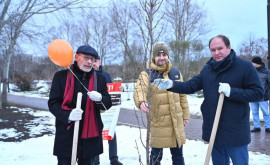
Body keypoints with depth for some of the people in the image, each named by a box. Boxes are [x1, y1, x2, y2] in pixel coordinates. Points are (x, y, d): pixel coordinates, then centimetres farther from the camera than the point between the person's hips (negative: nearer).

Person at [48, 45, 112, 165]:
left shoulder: (99, 79, 7)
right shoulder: (61, 76, -1)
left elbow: (108, 104, 6)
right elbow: (53, 103, -2)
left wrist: (99, 99, -18)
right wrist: (68, 115, -22)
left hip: (90, 135, 3)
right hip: (66, 134, -2)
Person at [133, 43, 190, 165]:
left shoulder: (176, 72, 7)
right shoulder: (147, 74, -9)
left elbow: (182, 95, 12)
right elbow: (139, 90, -26)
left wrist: (185, 115, 12)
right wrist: (141, 102, -48)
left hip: (176, 121, 4)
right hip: (158, 122, -4)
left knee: (178, 153, 18)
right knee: (156, 155, 7)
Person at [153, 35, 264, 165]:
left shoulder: (245, 66, -8)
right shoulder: (208, 68, 8)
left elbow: (257, 92, -10)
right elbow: (191, 86, 4)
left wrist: (232, 92, -22)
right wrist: (171, 85, -12)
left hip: (236, 131, -5)